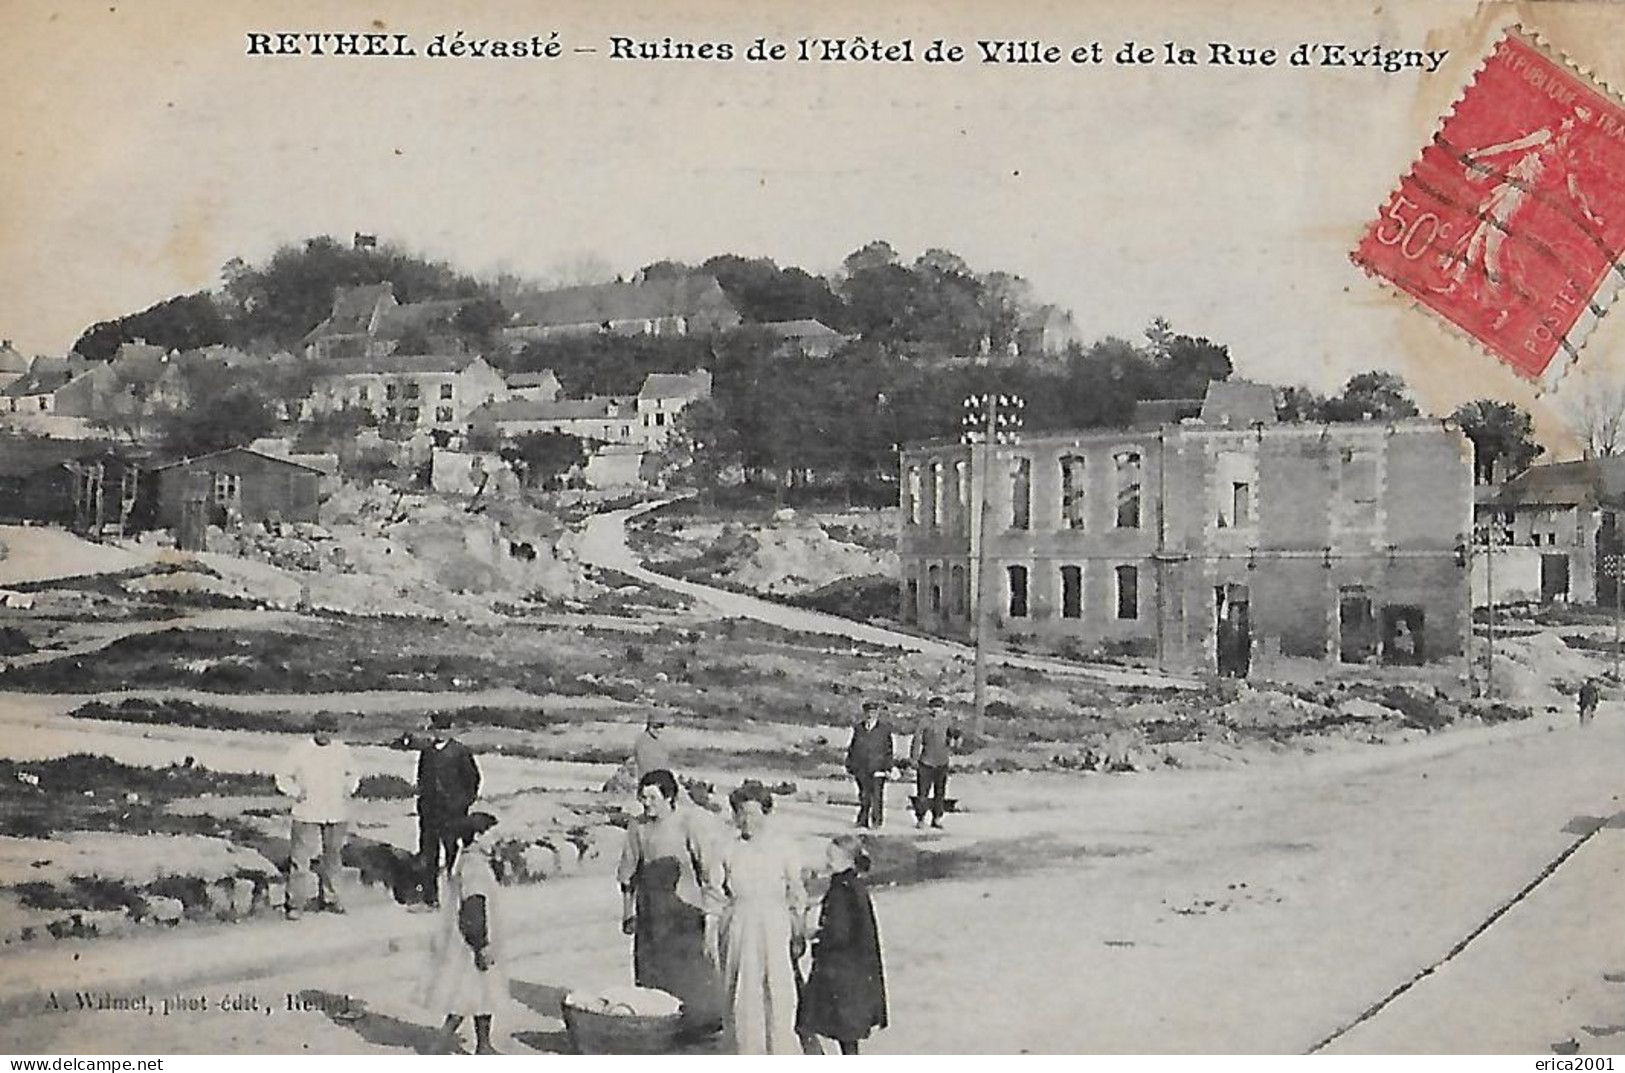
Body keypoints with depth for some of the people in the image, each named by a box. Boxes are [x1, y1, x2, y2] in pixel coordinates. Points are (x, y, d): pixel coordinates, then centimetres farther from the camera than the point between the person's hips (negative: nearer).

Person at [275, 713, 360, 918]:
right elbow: (283, 777, 6)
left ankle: (330, 898, 23)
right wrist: (296, 792, -9)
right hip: (307, 814, -3)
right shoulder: (299, 751, -3)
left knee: (332, 857, 10)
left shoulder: (343, 751, 6)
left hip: (337, 815, 3)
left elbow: (353, 774, 22)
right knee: (301, 857, -7)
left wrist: (349, 789, 4)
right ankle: (296, 902, -1)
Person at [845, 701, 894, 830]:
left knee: (877, 794, -3)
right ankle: (863, 820, 13)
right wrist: (850, 768, 11)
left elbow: (889, 749, 3)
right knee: (863, 796, 6)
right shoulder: (858, 729, 11)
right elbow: (852, 749, 14)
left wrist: (888, 767, -3)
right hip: (861, 768, 3)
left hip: (877, 768, -3)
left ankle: (877, 820, 6)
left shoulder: (885, 728, 3)